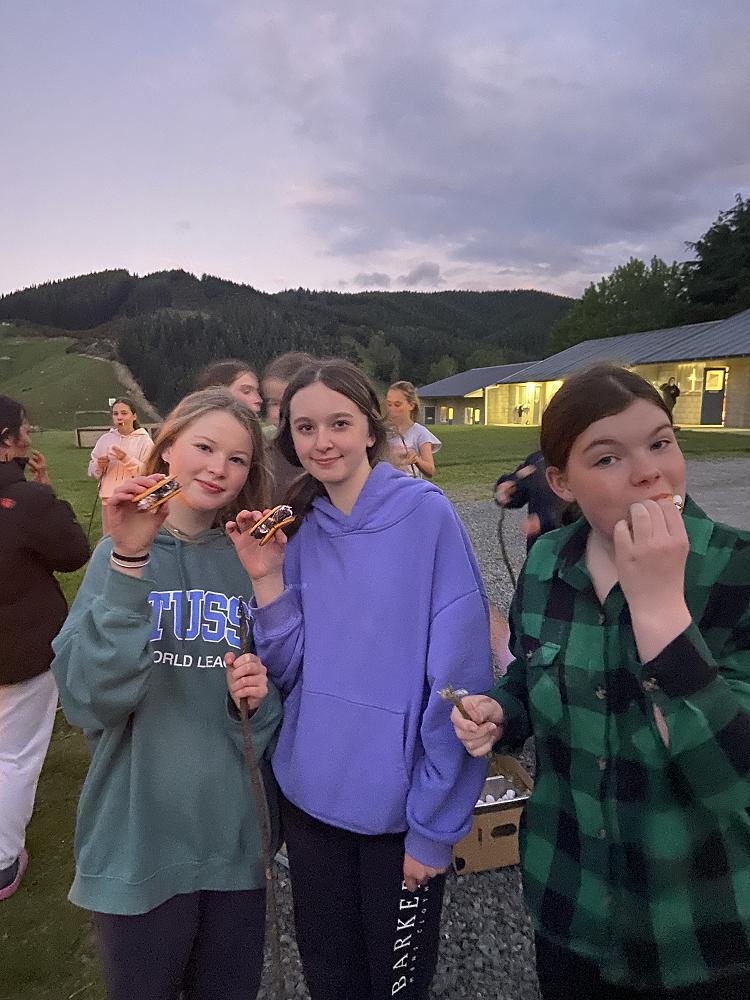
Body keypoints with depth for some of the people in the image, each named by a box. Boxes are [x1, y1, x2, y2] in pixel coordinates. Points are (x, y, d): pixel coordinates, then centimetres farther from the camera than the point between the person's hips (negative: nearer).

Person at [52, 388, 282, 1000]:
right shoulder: (120, 553, -7)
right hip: (139, 842, -2)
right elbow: (89, 698, -20)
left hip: (236, 840, 3)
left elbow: (275, 714, 6)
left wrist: (262, 698, -16)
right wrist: (128, 563, -28)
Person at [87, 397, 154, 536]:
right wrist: (99, 466, -8)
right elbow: (92, 471, 13)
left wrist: (126, 459, -22)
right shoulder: (105, 439, 8)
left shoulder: (144, 441, -4)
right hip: (109, 499, 4)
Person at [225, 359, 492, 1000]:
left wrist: (435, 823, -12)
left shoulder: (426, 514, -14)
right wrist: (266, 577, -13)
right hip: (310, 795, 4)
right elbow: (291, 671, 0)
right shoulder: (299, 529, 1)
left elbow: (458, 679, -15)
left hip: (400, 804, -4)